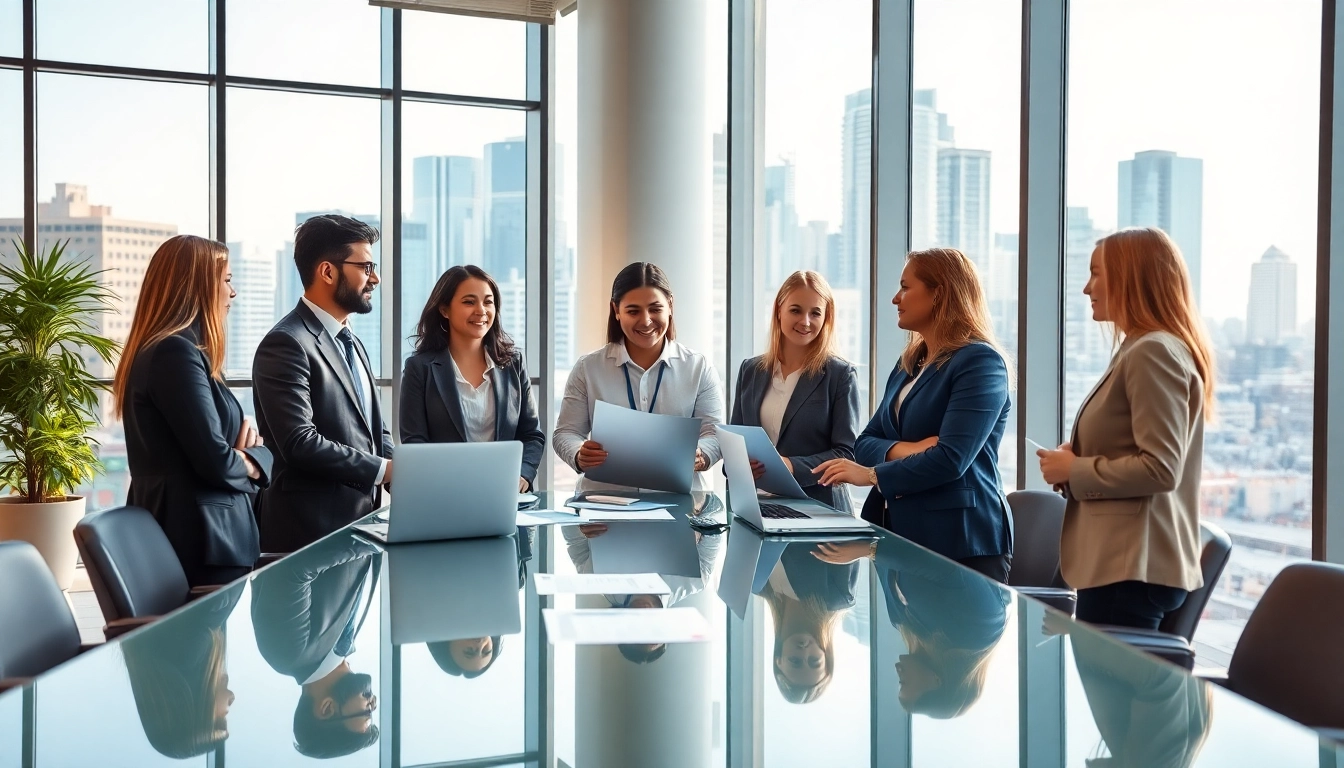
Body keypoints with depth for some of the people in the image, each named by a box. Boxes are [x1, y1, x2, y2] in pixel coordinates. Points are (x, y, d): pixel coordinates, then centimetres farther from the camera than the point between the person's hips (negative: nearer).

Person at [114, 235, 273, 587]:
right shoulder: (177, 351, -17)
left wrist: (244, 452, -4)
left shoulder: (162, 349, 15)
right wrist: (250, 462, -3)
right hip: (203, 540, -10)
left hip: (181, 532, 10)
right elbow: (215, 461, -24)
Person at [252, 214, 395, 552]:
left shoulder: (352, 344, 16)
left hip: (360, 519, 8)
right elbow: (300, 443, -22)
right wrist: (384, 470, -16)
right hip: (312, 533, -8)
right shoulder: (286, 344, -13)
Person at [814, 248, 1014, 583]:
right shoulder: (909, 363, 14)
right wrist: (904, 450, -13)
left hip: (960, 541, -7)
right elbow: (865, 442, 8)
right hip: (898, 532, 8)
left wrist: (871, 474, -14)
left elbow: (950, 459, -22)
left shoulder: (980, 362, -12)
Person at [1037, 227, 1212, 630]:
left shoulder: (1154, 351, -14)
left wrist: (1073, 470, -12)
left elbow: (1160, 469, -21)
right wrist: (1075, 462, 6)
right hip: (1124, 560, 10)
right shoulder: (1142, 350, 18)